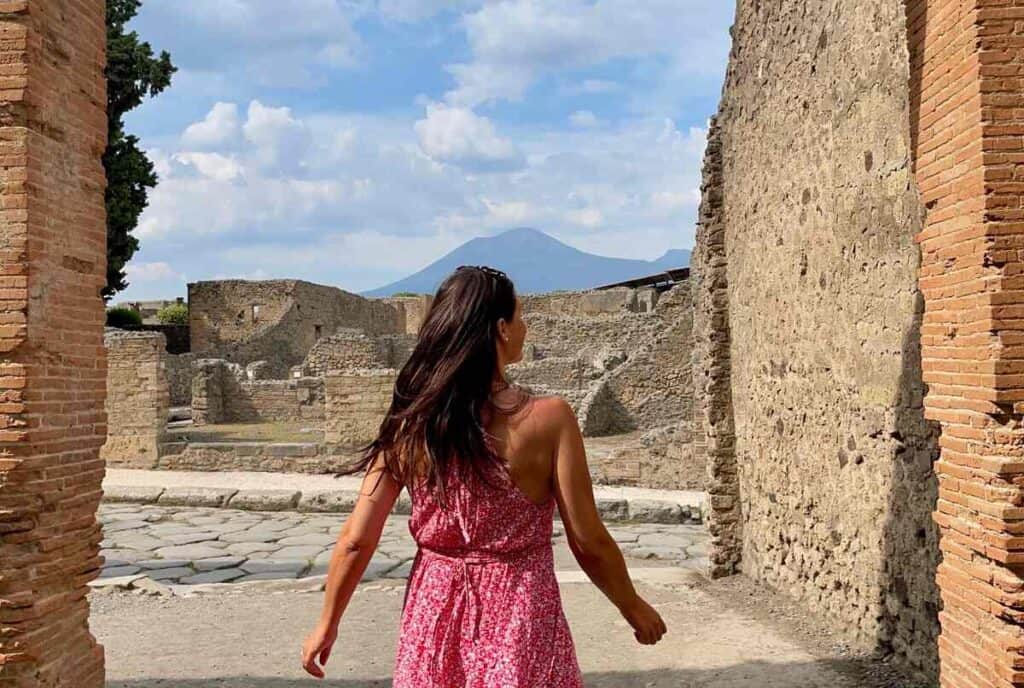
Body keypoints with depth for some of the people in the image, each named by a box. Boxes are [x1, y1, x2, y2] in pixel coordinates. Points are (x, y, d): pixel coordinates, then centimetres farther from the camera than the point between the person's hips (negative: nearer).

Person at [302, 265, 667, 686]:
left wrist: (328, 623, 10)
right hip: (518, 616, -3)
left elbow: (356, 539, -5)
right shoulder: (547, 418, -16)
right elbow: (590, 543, -11)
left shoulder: (409, 423, -7)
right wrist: (633, 607, 6)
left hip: (434, 612, 3)